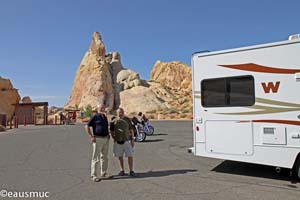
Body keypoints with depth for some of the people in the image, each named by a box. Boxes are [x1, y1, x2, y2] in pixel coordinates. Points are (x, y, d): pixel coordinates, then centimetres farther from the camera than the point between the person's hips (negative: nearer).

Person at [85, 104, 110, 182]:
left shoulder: (105, 117, 14)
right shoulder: (94, 117, -7)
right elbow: (87, 127, -9)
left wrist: (108, 134, 13)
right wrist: (91, 137, -14)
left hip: (106, 139, 7)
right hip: (98, 139, -7)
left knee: (104, 157, 14)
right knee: (96, 158, -2)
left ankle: (104, 173, 25)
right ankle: (93, 175, 6)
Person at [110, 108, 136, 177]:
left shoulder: (127, 120, 4)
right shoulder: (114, 121, 3)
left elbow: (131, 130, 6)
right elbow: (112, 131, 12)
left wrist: (132, 139, 0)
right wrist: (114, 138, 0)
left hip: (127, 141, -1)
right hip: (118, 142, 1)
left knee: (130, 156, -2)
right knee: (120, 156, 9)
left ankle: (131, 171, 9)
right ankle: (122, 170, 23)